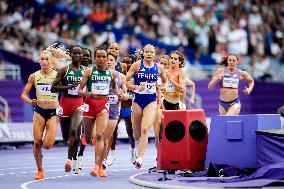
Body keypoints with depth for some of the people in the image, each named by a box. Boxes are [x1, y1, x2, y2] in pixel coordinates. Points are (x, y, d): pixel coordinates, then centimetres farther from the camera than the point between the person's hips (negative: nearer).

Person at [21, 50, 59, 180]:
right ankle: (40, 171, 11)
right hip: (39, 111, 2)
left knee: (47, 145, -10)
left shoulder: (57, 75, -3)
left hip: (53, 112, -2)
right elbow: (24, 94, 5)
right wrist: (29, 101, -15)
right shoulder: (34, 77, 2)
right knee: (37, 143, -4)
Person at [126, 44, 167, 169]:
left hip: (151, 101, 0)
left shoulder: (159, 68, 4)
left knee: (145, 129, -17)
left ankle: (139, 158, -20)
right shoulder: (137, 65, -3)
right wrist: (135, 87, -19)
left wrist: (162, 88, 4)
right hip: (138, 100, 0)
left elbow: (165, 81, 23)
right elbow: (125, 80, -4)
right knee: (136, 131, 10)